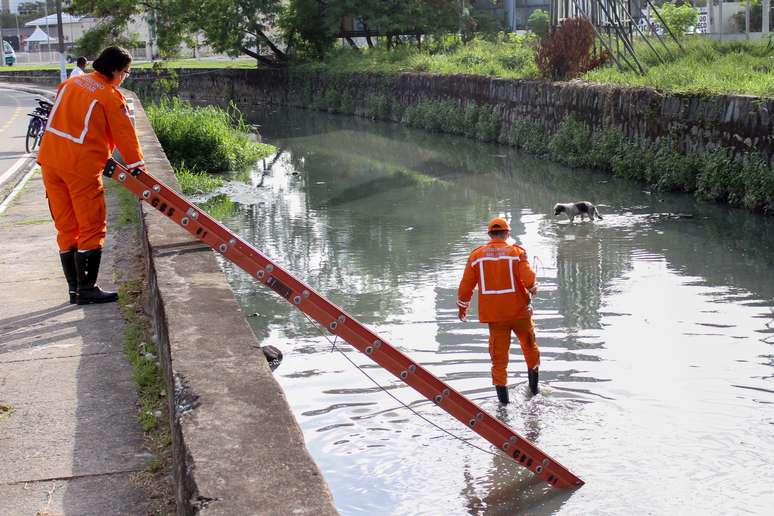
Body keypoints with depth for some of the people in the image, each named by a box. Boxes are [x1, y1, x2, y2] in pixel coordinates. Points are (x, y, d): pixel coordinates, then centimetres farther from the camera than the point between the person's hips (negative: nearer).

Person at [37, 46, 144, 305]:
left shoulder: (70, 83, 12)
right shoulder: (111, 96, -7)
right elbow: (125, 136, -7)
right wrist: (138, 168, -1)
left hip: (50, 160, 7)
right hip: (80, 165, -7)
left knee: (66, 228, 12)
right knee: (92, 228, 2)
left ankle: (75, 288, 19)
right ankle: (86, 290, 3)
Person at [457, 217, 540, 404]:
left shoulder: (476, 254, 0)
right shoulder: (516, 252, -7)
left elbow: (466, 286, 2)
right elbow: (529, 279, -17)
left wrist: (462, 307, 17)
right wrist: (533, 289, 5)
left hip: (493, 314, 1)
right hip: (519, 311, -1)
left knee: (499, 357, 8)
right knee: (530, 347, 21)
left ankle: (504, 402, 7)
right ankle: (534, 389, 31)